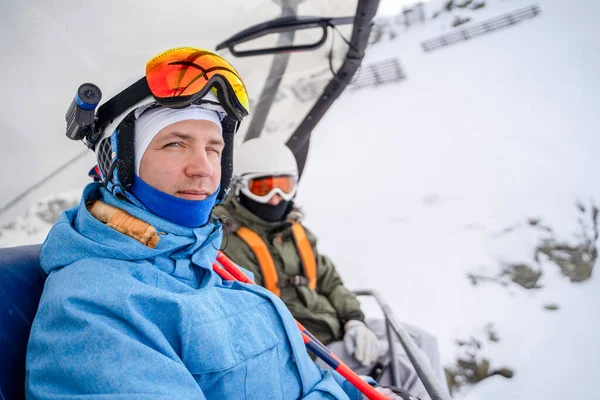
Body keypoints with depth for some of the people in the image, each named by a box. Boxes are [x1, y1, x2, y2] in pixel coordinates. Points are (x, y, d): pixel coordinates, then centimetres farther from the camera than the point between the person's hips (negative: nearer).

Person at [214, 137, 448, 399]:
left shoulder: (293, 229, 12)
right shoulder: (229, 243, -16)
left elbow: (328, 281, 14)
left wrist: (353, 320, -4)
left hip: (333, 327, 9)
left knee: (421, 341, 4)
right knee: (405, 363, -17)